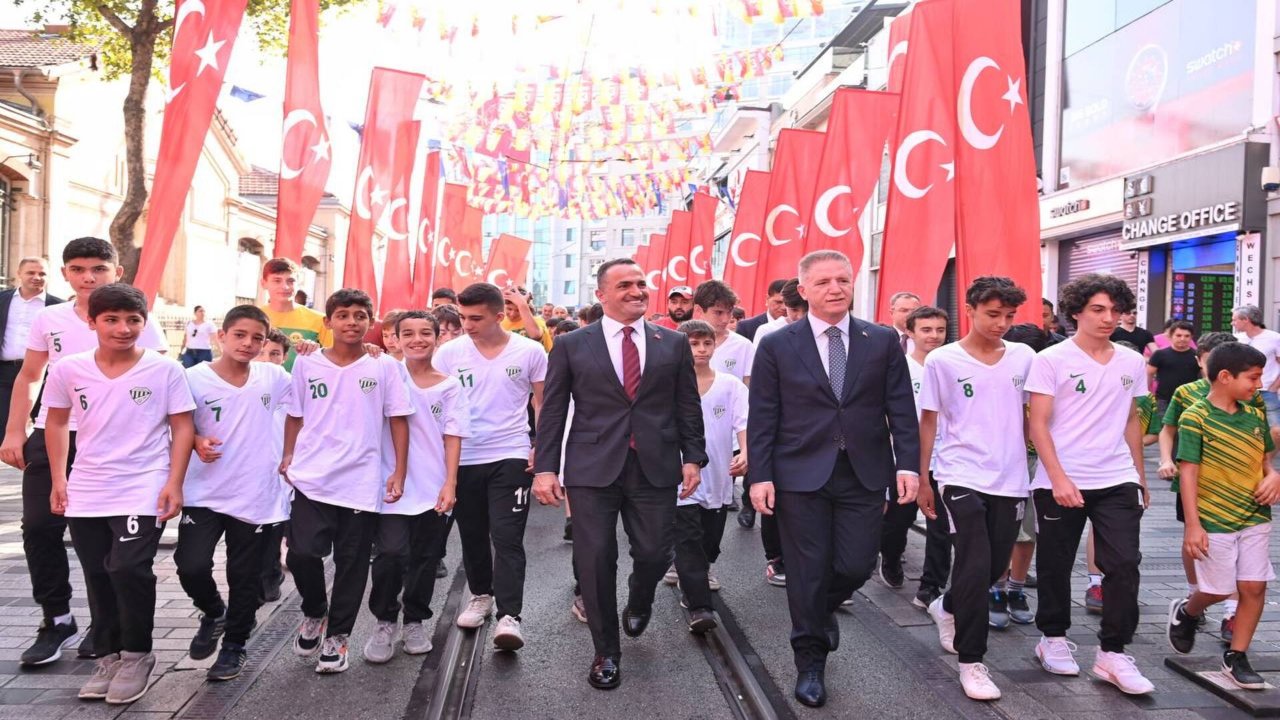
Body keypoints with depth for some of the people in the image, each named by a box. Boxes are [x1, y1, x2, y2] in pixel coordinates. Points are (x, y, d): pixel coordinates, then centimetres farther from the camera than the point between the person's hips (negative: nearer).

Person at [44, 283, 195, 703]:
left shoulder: (164, 370, -7)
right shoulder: (69, 370, 1)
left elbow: (182, 427, -3)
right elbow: (57, 422, 14)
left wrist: (174, 483, -10)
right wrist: (59, 479, 9)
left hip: (143, 492, -4)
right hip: (85, 493, 4)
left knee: (128, 569, -17)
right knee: (98, 577, 11)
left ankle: (137, 655, 4)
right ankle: (108, 657, 28)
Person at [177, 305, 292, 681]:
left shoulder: (272, 376, 0)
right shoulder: (195, 377, -6)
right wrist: (197, 441, -16)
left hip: (257, 495, 1)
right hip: (205, 493, -1)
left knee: (245, 577, 9)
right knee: (191, 565, -12)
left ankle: (234, 646, 29)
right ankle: (213, 613, 21)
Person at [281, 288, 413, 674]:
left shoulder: (384, 367, 0)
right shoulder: (306, 364, 4)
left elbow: (398, 420, 1)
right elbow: (295, 416, 13)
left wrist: (399, 473, -3)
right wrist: (288, 457, 5)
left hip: (362, 483, 0)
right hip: (312, 479, 1)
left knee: (352, 563, 6)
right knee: (302, 554, -8)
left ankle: (336, 636, 22)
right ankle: (314, 612, 22)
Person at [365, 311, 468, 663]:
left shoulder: (449, 386, 5)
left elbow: (453, 436, 1)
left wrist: (450, 484, -5)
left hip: (434, 488, 2)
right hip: (394, 484, -2)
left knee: (425, 558, 9)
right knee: (391, 554, -12)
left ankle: (415, 621, 28)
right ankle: (385, 621, 9)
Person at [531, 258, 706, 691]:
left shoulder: (674, 343, 8)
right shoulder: (571, 345, 3)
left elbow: (688, 407, 10)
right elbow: (552, 411, 3)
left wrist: (693, 458, 3)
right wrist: (544, 467, -4)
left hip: (655, 468, 1)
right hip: (593, 468, -1)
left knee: (654, 554, 4)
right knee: (595, 560, 1)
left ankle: (638, 604, 41)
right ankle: (606, 652, 20)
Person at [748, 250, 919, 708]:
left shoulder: (883, 342, 5)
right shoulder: (777, 346, 0)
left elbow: (901, 410, 4)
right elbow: (762, 418, -1)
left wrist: (908, 465, -5)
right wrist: (760, 475, -8)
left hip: (865, 475, 2)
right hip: (801, 475, -1)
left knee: (856, 567, 4)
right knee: (807, 573, 5)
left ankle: (823, 609, 38)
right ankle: (810, 662, 23)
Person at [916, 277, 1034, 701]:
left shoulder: (1024, 357, 3)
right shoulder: (942, 361, -6)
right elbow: (928, 421, 1)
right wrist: (922, 480, 2)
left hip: (1011, 480, 4)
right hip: (962, 479, -4)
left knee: (996, 566, 14)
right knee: (975, 569, -9)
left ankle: (947, 608, 42)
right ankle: (971, 661, 5)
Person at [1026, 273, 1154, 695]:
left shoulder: (1131, 362, 8)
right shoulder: (1051, 360, -6)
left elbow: (1131, 421, 17)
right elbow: (1038, 424, -10)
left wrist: (1140, 476, 17)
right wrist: (1058, 478, -18)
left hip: (1117, 481, 3)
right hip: (1060, 482, -3)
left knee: (1124, 565, -4)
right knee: (1056, 565, 8)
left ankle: (1112, 654, 6)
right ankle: (1053, 639, 27)